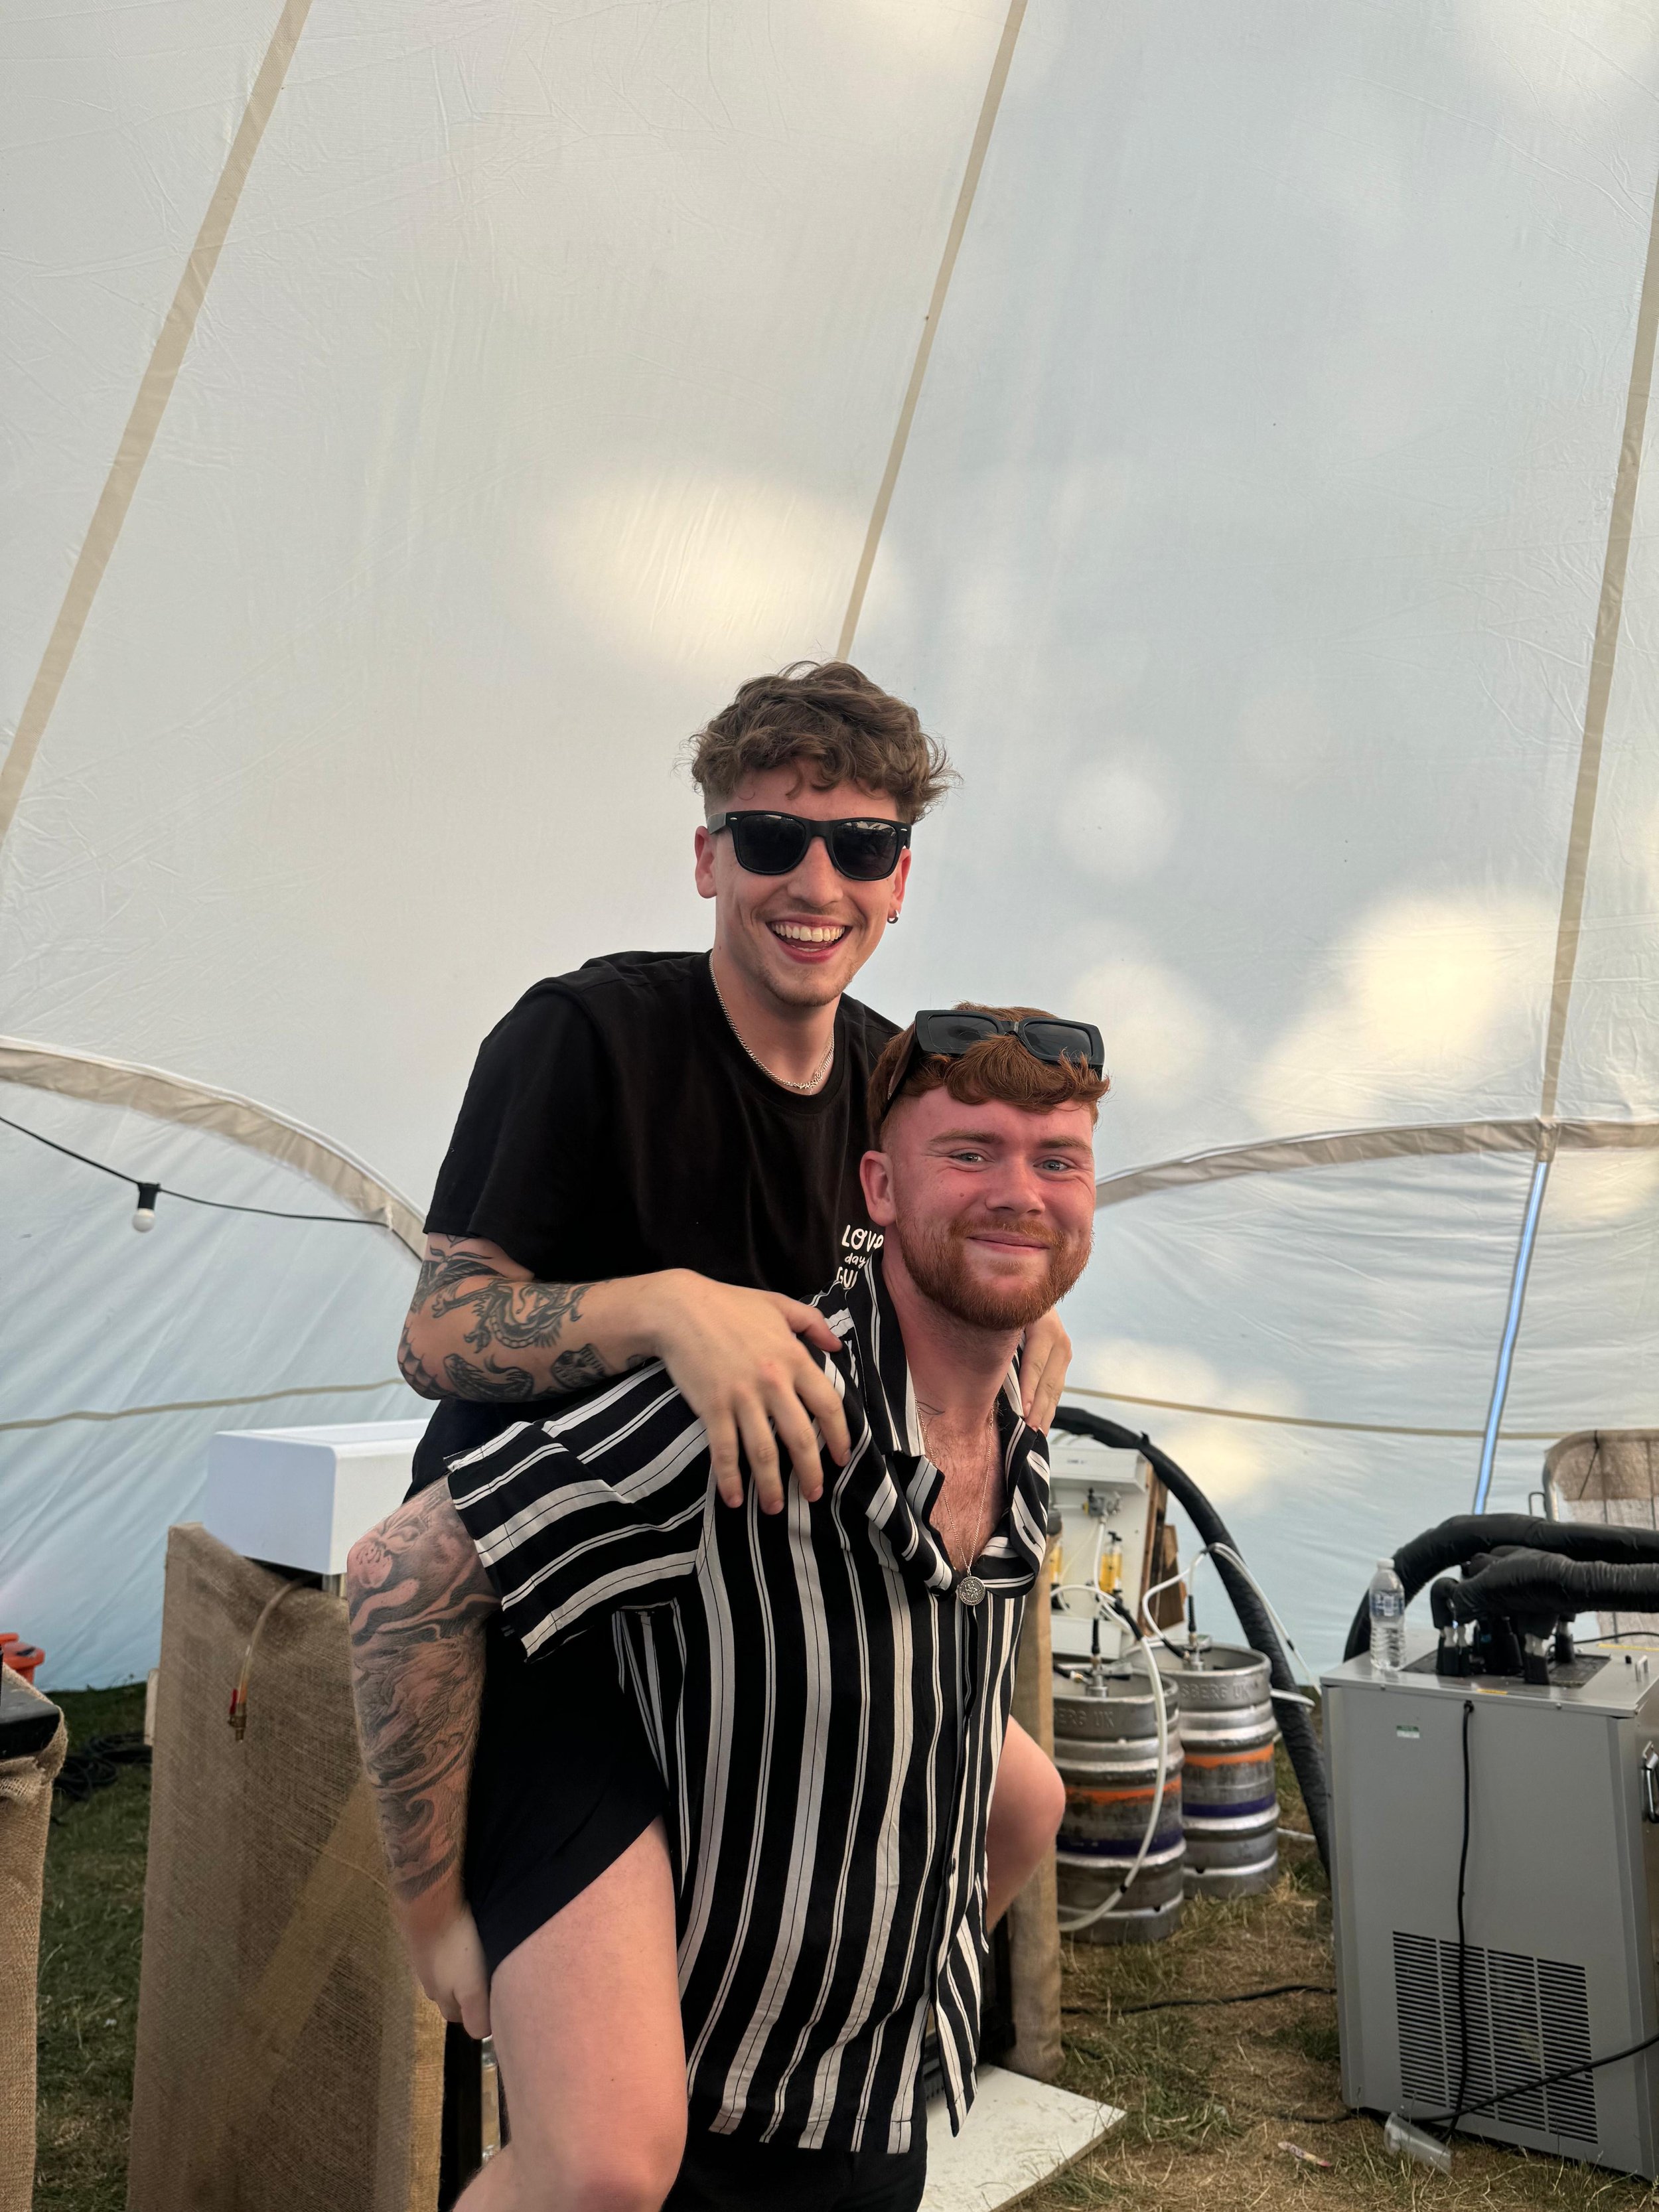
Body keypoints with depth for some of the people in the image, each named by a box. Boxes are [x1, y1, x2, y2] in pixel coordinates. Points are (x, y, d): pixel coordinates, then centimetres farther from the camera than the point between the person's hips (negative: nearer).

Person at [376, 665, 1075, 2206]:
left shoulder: (894, 1078, 4)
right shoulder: (589, 1035, -17)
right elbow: (436, 1336, -21)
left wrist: (1024, 1327, -5)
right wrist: (666, 1305, -37)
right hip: (538, 1620, -7)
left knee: (1017, 1799, 24)